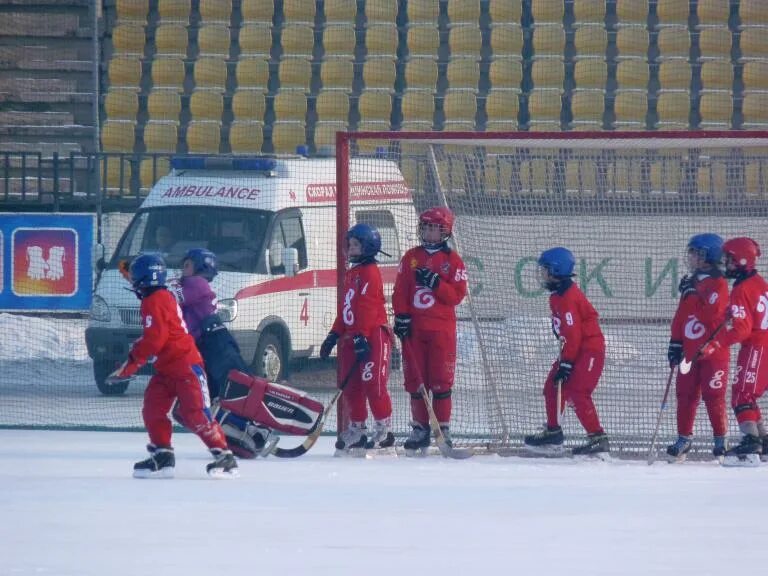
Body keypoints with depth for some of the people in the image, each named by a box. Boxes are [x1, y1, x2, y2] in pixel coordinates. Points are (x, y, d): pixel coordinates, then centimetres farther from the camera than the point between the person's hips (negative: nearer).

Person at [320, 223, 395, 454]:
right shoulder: (351, 274, 20)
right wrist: (334, 335, 23)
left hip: (373, 335, -10)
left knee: (373, 384, -11)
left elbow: (367, 307, -19)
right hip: (352, 336, 10)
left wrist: (361, 338, -25)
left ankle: (384, 430, -6)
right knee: (351, 387, 10)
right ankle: (356, 430, 18)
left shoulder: (370, 272, -11)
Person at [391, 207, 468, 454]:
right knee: (415, 379, 4)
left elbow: (458, 294, -5)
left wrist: (436, 283, -17)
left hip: (442, 328, -3)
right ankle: (419, 429, 11)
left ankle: (443, 429, 3)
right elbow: (400, 290, 8)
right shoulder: (411, 257, 11)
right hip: (414, 327, 3)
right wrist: (401, 317, -2)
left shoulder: (452, 260, 1)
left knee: (441, 380, -4)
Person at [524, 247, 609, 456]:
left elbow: (573, 333, -24)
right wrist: (563, 359, 20)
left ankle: (597, 438, -18)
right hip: (575, 348, 11)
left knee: (577, 393, -19)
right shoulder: (557, 295, 10)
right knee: (552, 387, 15)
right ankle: (552, 432, 29)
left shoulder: (567, 297, -22)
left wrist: (566, 363, -23)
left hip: (590, 348, -11)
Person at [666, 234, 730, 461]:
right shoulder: (691, 283, 15)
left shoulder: (718, 283, -9)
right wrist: (675, 343, 13)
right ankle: (684, 439, 15)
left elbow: (711, 313, -22)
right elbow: (681, 316, 18)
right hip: (690, 350, 7)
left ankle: (721, 440, 3)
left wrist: (693, 294, -19)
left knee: (713, 397, -6)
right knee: (686, 395, 7)